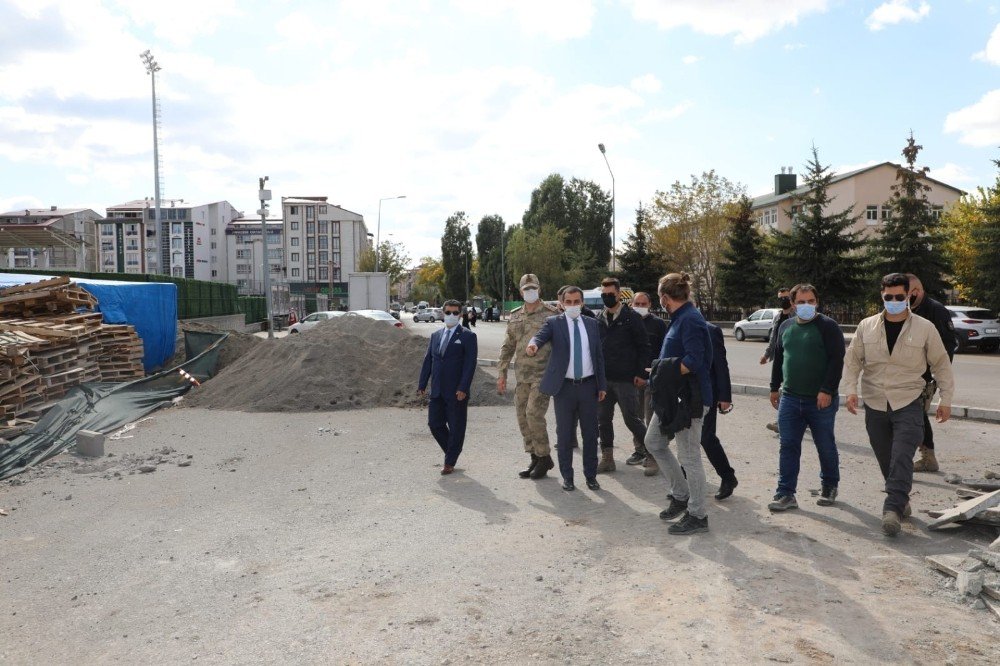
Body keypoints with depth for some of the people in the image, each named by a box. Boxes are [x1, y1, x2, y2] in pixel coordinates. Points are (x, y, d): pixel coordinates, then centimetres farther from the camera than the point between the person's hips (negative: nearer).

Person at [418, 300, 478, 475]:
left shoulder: (467, 336, -3)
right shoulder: (436, 335, 14)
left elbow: (470, 364, -9)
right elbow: (428, 360, 15)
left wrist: (463, 388, -17)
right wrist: (422, 384, 8)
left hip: (457, 392, -5)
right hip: (437, 391, 5)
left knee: (456, 428, 2)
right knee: (434, 424, 6)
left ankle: (450, 462, 15)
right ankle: (452, 452, 26)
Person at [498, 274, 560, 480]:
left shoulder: (551, 314, -4)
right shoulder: (515, 316, 12)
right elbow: (507, 347, 16)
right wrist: (502, 374, 12)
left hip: (543, 374, -6)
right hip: (522, 375, 6)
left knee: (534, 413, -14)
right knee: (522, 417, 7)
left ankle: (544, 458, 2)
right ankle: (535, 459, 19)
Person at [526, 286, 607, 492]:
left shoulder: (592, 324, 9)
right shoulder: (554, 323, 0)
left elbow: (599, 355, 11)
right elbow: (541, 335, -21)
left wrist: (602, 385, 8)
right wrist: (534, 344, -45)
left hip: (588, 385, 2)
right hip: (565, 387, -2)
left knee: (590, 433, 8)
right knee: (564, 434, 5)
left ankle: (591, 475, 20)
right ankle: (567, 476, 17)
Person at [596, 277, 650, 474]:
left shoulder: (631, 317, -4)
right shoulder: (598, 319, 10)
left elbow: (643, 346, -5)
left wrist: (641, 373, -10)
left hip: (626, 379, -5)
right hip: (603, 379, 5)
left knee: (631, 417, 0)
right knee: (603, 419, 6)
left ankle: (646, 447, 24)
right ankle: (607, 458, 15)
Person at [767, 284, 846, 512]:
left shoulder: (828, 326, -6)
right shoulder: (785, 327, 10)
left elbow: (837, 360, -12)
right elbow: (778, 359, 19)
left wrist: (827, 390, -18)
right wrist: (775, 387, 18)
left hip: (821, 400, -4)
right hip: (790, 399, 4)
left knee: (826, 447, 10)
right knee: (788, 446, 1)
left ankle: (829, 488, 30)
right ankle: (786, 494, 6)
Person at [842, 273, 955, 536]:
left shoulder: (925, 328, -1)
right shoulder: (867, 326, 3)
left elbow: (941, 364, 6)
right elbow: (853, 359, 7)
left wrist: (945, 399, 4)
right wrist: (851, 390, -5)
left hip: (908, 403, -2)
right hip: (875, 404, 3)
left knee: (902, 458, -14)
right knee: (886, 460, 11)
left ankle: (893, 509, -14)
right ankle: (901, 502, 28)